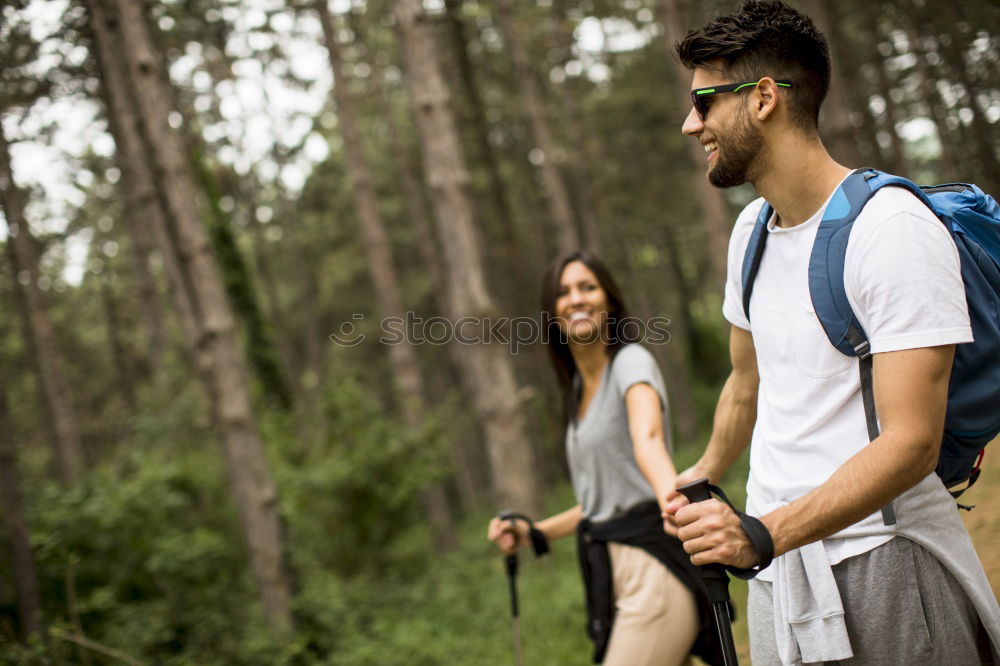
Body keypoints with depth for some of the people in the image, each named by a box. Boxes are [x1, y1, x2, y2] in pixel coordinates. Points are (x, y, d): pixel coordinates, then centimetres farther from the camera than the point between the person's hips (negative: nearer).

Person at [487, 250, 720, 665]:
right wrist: (532, 532, 13)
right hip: (613, 573, 8)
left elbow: (647, 435, -29)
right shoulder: (577, 392, 16)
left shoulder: (631, 361, -7)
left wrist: (670, 495, -48)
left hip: (654, 564, -8)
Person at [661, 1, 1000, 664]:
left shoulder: (895, 229, -17)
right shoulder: (752, 229, 10)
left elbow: (911, 443, -23)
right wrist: (703, 479, 31)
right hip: (776, 565, 7)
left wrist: (762, 534, -30)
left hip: (880, 557, -7)